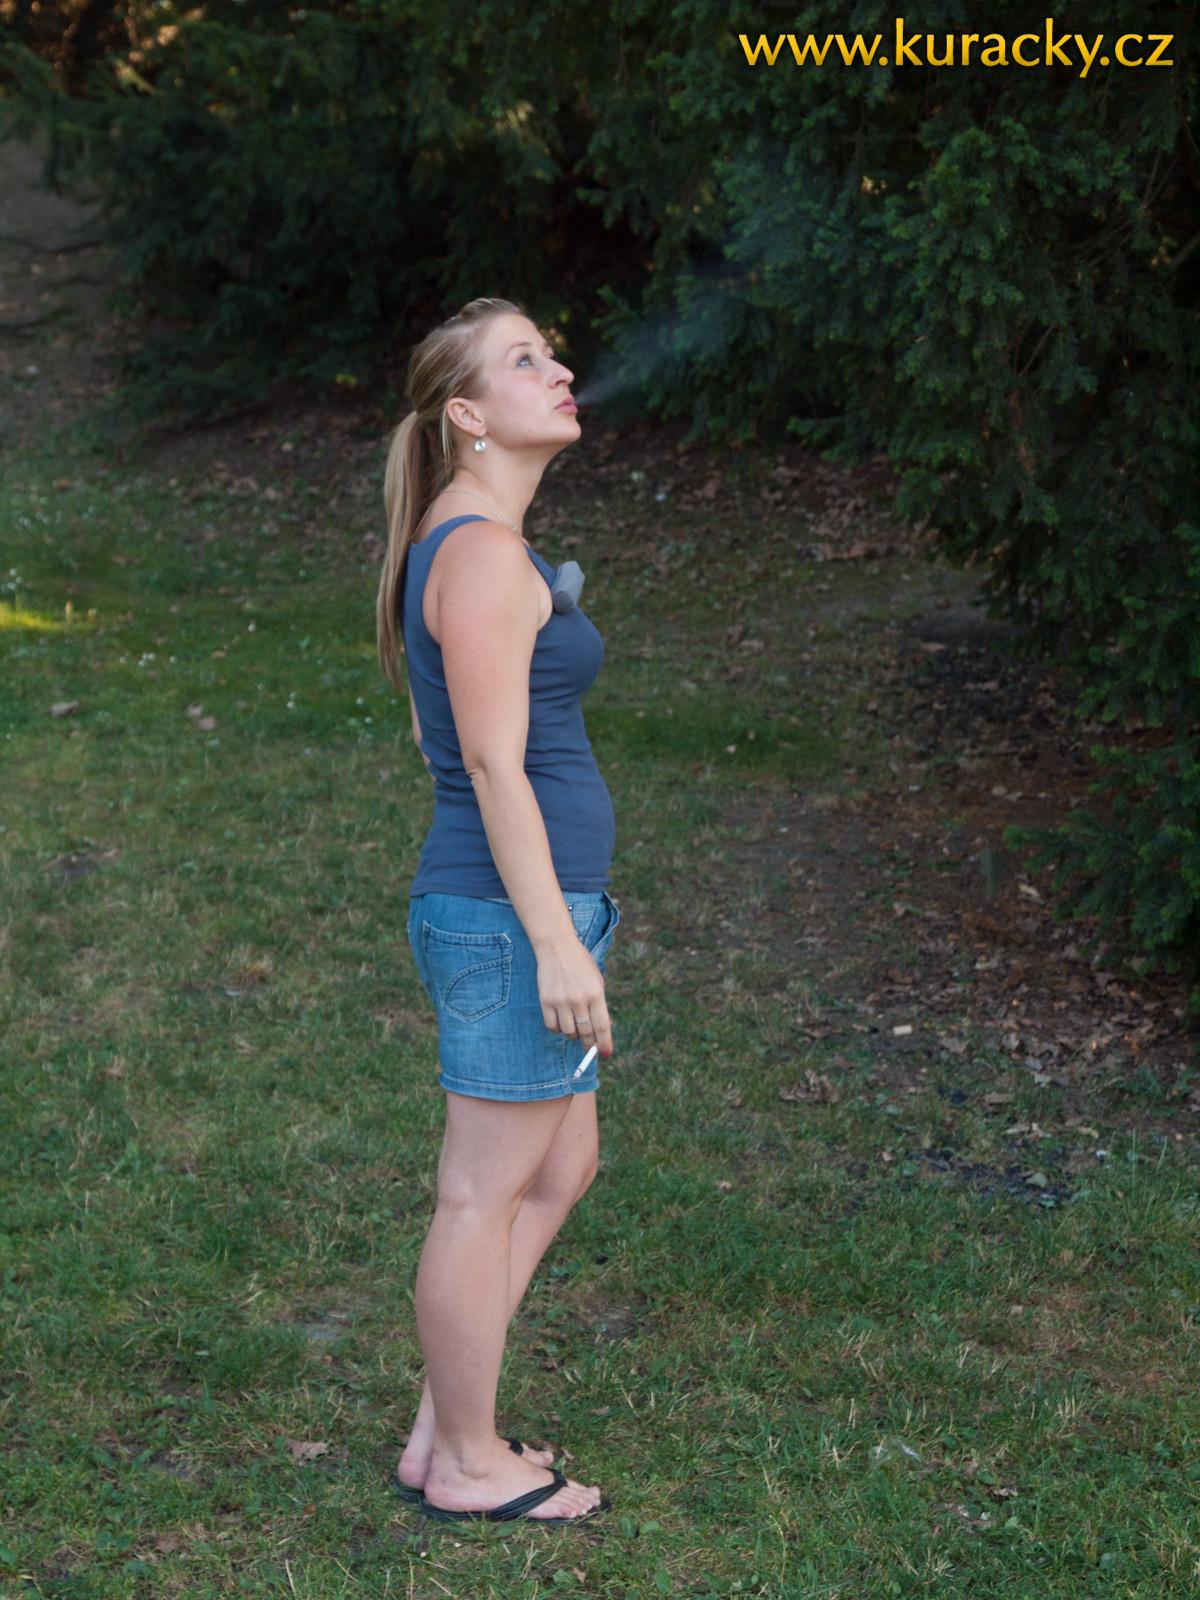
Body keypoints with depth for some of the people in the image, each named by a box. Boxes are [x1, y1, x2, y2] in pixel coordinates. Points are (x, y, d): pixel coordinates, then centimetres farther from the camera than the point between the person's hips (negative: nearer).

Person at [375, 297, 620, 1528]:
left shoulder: (459, 542, 14)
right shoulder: (484, 552, -17)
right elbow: (493, 762, -21)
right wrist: (558, 943, -20)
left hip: (493, 908, 10)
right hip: (514, 915, -10)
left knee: (561, 1173, 19)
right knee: (486, 1197, 3)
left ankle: (440, 1438, 27)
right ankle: (470, 1468, 19)